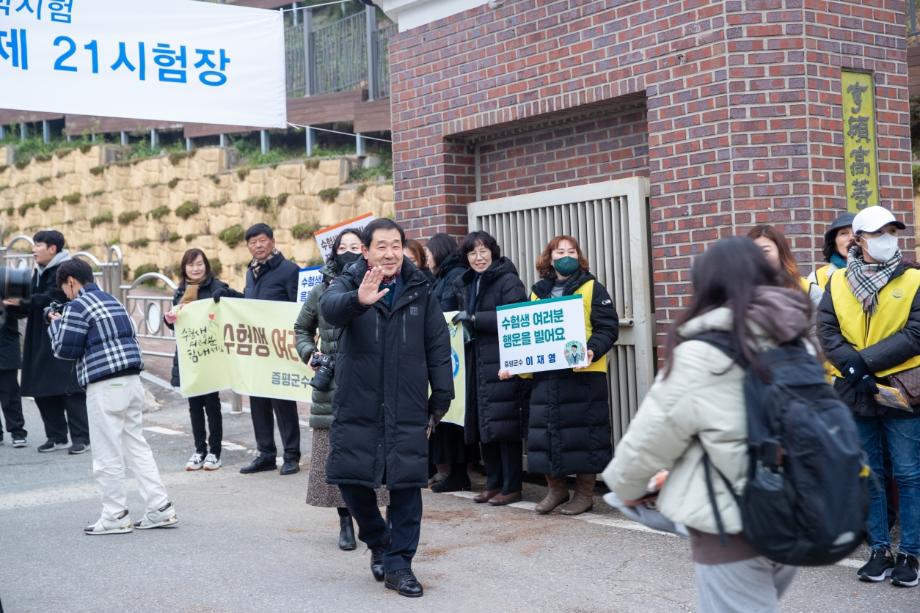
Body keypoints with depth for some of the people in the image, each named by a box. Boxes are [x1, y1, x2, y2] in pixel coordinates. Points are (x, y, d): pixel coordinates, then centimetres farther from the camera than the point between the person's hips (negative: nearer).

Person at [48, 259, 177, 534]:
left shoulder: (77, 306, -8)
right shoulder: (111, 301, 17)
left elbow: (65, 349, -7)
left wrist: (56, 324, 11)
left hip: (105, 387, -8)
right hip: (132, 381, 8)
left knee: (107, 454, 1)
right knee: (137, 446, 12)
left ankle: (115, 516, 8)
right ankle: (161, 508, 11)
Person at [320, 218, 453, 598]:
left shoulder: (420, 290, 5)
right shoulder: (349, 283, -1)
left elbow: (438, 347, 7)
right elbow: (330, 307, -25)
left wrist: (441, 399, 4)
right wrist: (359, 300, -48)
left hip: (407, 409, 1)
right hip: (357, 405, -1)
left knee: (406, 484, -1)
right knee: (351, 478, 2)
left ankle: (398, 564, 11)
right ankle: (378, 541, 29)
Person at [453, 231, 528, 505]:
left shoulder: (509, 282, -6)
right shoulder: (465, 285, 17)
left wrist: (473, 318, -16)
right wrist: (459, 321, 9)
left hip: (502, 363, -7)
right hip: (477, 363, 8)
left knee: (504, 425, -6)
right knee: (483, 425, 9)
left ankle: (511, 487, 2)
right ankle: (493, 483, 19)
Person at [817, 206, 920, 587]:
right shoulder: (837, 283, 5)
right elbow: (826, 332, -2)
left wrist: (865, 361, -16)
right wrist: (853, 368, -17)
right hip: (856, 393, 2)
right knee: (868, 476, 10)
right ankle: (880, 551, 20)